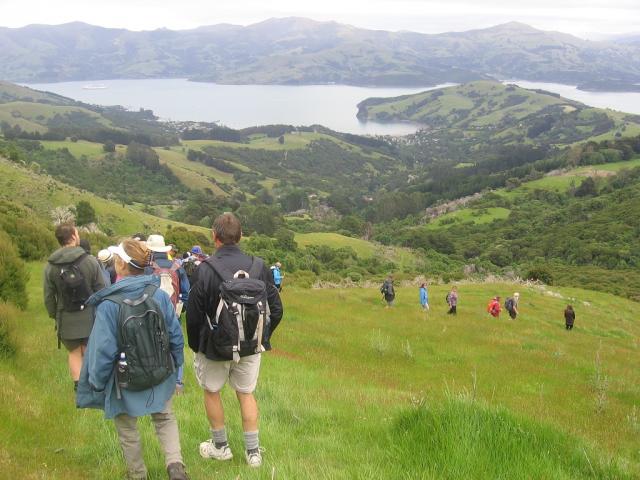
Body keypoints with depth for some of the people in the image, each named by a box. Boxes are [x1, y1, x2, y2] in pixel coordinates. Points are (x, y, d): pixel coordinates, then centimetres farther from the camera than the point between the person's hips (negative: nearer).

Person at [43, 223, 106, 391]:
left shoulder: (50, 266, -6)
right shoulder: (90, 261, -10)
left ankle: (78, 384, 3)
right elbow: (101, 291, -6)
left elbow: (48, 297, -1)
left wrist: (54, 316, 14)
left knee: (74, 353, 16)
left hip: (66, 319, 1)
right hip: (89, 318, -1)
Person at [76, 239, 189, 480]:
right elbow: (176, 335, -4)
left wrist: (97, 382, -4)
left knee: (127, 429, 19)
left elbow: (103, 350, -19)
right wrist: (175, 365, 12)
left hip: (125, 382, -3)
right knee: (164, 418, 21)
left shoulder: (108, 304, -23)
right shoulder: (159, 294, -13)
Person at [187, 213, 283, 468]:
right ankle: (253, 452, 21)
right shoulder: (258, 266, -9)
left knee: (212, 392, 19)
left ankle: (220, 446, 31)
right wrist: (262, 338, 11)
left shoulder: (204, 270, -19)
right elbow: (276, 309, -2)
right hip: (250, 346, 3)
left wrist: (195, 345, 3)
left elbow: (193, 315, -13)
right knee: (246, 393, 17)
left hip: (215, 346, -3)